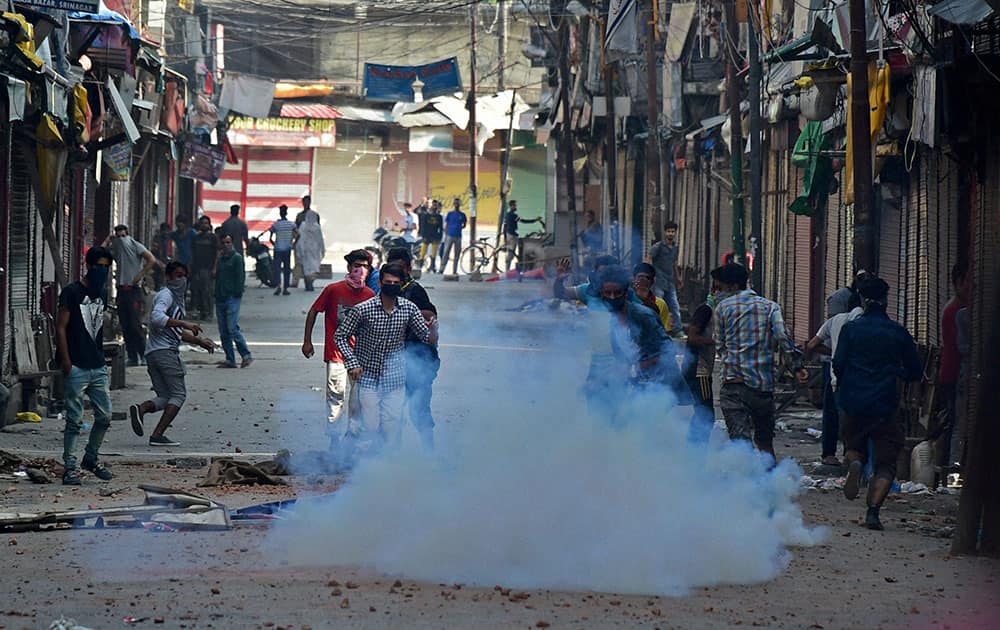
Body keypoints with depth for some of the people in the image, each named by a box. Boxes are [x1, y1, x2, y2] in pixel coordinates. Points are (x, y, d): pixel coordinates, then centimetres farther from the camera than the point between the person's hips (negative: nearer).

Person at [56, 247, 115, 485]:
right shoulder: (72, 292, -7)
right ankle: (70, 468, 1)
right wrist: (66, 361, -15)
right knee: (75, 420, -4)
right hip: (76, 367, -6)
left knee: (105, 416, 6)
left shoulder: (102, 292, 13)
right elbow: (61, 327, -9)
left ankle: (91, 458, 24)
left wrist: (100, 355, 16)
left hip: (98, 367, 6)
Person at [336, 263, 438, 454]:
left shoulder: (409, 308, -4)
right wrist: (352, 363, -11)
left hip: (395, 378, 2)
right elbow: (341, 336, -2)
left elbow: (428, 339, 1)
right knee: (371, 427, -3)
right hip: (369, 376, -2)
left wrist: (433, 330, -22)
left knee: (393, 424, 0)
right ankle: (353, 428, 29)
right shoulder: (363, 309, -13)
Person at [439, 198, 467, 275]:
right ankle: (441, 269, -8)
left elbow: (464, 225, 17)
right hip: (450, 236, -2)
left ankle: (454, 271, 10)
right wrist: (445, 235, 0)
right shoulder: (450, 214, 5)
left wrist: (459, 228, -1)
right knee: (446, 253, -7)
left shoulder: (462, 215, 7)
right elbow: (446, 225, 7)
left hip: (458, 236, 2)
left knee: (457, 254, 4)